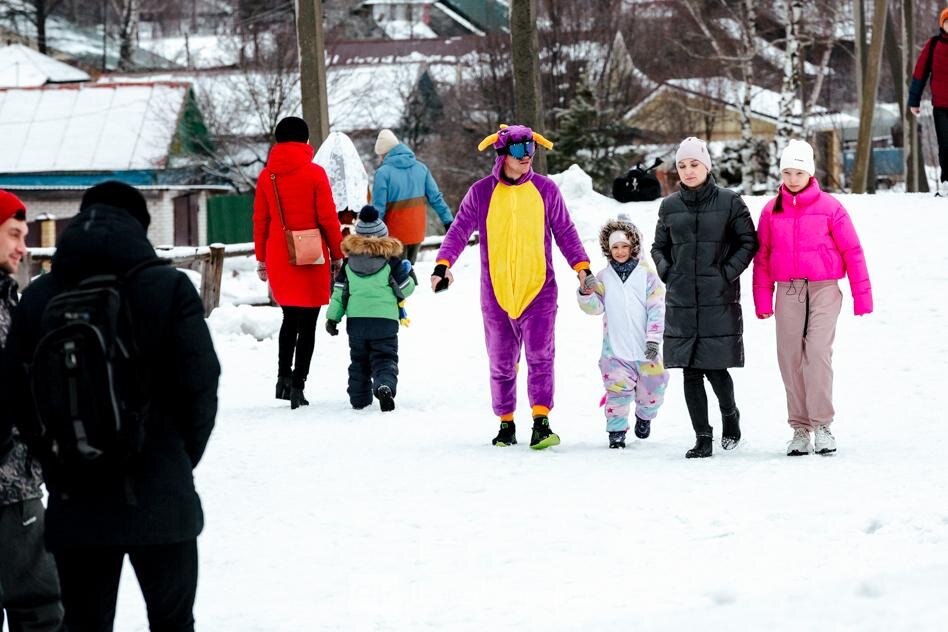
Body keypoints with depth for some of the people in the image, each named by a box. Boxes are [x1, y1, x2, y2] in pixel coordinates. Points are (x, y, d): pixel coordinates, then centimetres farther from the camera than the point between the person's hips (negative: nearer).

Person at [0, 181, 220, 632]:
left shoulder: (37, 298, 1)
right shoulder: (169, 288, -7)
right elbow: (200, 386, -8)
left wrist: (60, 467, 13)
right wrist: (180, 462, 7)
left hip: (74, 505, 2)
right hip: (159, 502, -2)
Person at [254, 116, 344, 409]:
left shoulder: (266, 176, 3)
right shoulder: (315, 173, -8)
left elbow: (260, 221, 7)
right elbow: (328, 218, -7)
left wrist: (261, 259, 16)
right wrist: (337, 255, 2)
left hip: (278, 259, 4)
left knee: (290, 319, 21)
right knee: (307, 324, 1)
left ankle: (283, 376, 11)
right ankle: (297, 386, -4)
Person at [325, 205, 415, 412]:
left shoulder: (349, 262, 7)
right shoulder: (391, 260, -2)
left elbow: (339, 292, 7)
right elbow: (404, 289, 3)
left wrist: (332, 318, 10)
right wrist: (407, 274, 23)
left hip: (356, 319, 3)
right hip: (384, 319, -3)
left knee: (358, 360, 17)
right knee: (385, 359, -2)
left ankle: (359, 399, 17)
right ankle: (385, 387, -30)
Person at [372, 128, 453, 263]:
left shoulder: (383, 173, -15)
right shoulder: (421, 167, 1)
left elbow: (378, 208, -15)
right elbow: (435, 197, 3)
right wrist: (448, 220, 10)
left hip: (396, 234, -5)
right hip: (418, 231, 5)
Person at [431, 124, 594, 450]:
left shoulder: (545, 189, 4)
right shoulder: (481, 192, 2)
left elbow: (565, 232, 10)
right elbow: (459, 230, 2)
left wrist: (581, 267, 0)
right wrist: (443, 264, -13)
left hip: (538, 290, -1)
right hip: (496, 292, 1)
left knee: (540, 355, -14)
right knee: (501, 362, 8)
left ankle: (541, 423, -18)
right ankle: (506, 423, 19)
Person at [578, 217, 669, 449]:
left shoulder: (646, 274, 0)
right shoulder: (604, 277, 6)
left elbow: (657, 309, -3)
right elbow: (595, 307, -1)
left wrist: (653, 338, -10)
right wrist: (586, 292, -21)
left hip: (645, 349, 0)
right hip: (615, 349, 0)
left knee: (651, 393, 11)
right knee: (618, 390, -11)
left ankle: (644, 417, 41)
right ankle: (616, 430, 3)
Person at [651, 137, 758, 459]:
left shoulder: (729, 202, 0)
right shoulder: (670, 206, 9)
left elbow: (748, 241, 4)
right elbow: (659, 246, 20)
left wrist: (729, 272, -6)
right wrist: (666, 272, 3)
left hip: (719, 299, -3)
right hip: (681, 302, 3)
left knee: (715, 368, -7)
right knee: (691, 371, 1)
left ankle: (730, 414, 23)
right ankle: (703, 438, 9)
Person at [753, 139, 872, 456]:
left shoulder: (829, 207, -1)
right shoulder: (771, 210, 8)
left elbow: (852, 251, 1)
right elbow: (762, 256, 13)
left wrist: (862, 295, 0)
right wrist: (763, 299, 8)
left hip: (824, 288, -3)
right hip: (788, 290, 3)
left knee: (818, 352, -15)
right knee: (790, 357, 1)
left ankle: (822, 425, -10)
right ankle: (799, 428, 8)